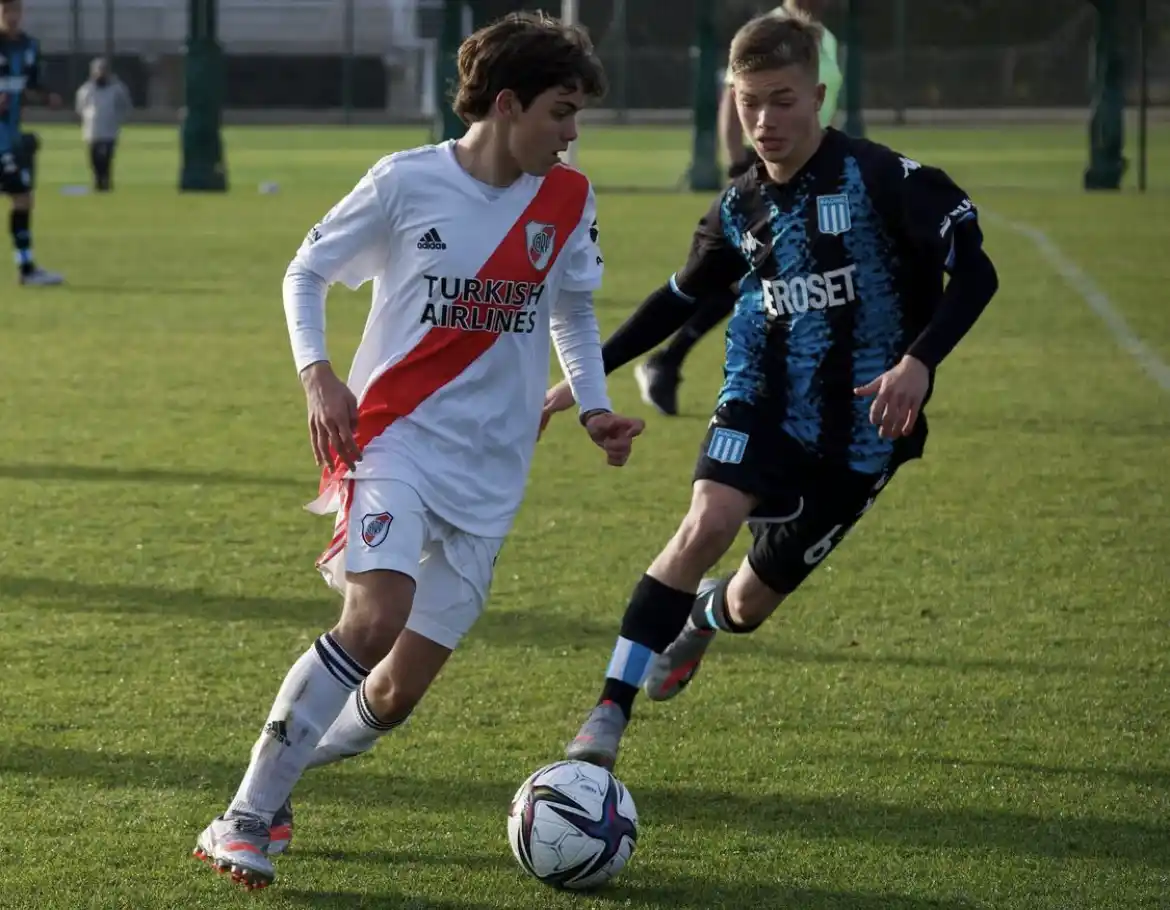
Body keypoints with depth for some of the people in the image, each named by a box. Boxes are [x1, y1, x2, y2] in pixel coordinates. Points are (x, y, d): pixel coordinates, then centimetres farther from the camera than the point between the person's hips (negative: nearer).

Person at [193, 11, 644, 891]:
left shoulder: (568, 199, 5)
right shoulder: (407, 182, -6)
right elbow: (306, 272, 5)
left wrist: (593, 406, 10)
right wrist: (317, 374, -10)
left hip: (489, 474, 5)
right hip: (397, 434, -5)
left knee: (398, 693, 0)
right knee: (375, 619, -28)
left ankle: (274, 774, 24)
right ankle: (246, 820, -19)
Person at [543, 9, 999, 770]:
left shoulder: (880, 179, -15)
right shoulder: (741, 209, 1)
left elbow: (974, 271, -18)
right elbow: (681, 299, 18)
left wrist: (918, 363, -33)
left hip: (858, 431, -2)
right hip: (763, 401, 2)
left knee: (751, 601, 7)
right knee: (706, 527, -28)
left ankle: (702, 618, 49)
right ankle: (608, 719, -22)